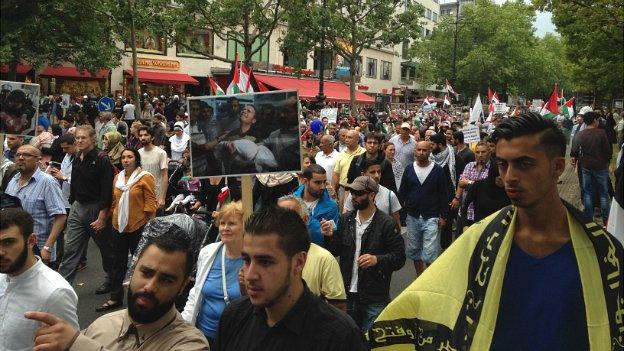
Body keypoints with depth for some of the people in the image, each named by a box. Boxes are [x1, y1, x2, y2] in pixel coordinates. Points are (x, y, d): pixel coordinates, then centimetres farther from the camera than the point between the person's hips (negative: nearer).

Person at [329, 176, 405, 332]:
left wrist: (377, 259, -25)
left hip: (375, 298, -4)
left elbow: (399, 257, -9)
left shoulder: (387, 223, -9)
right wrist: (329, 237, -13)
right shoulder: (346, 219, 5)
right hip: (348, 294, 5)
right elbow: (336, 251, 7)